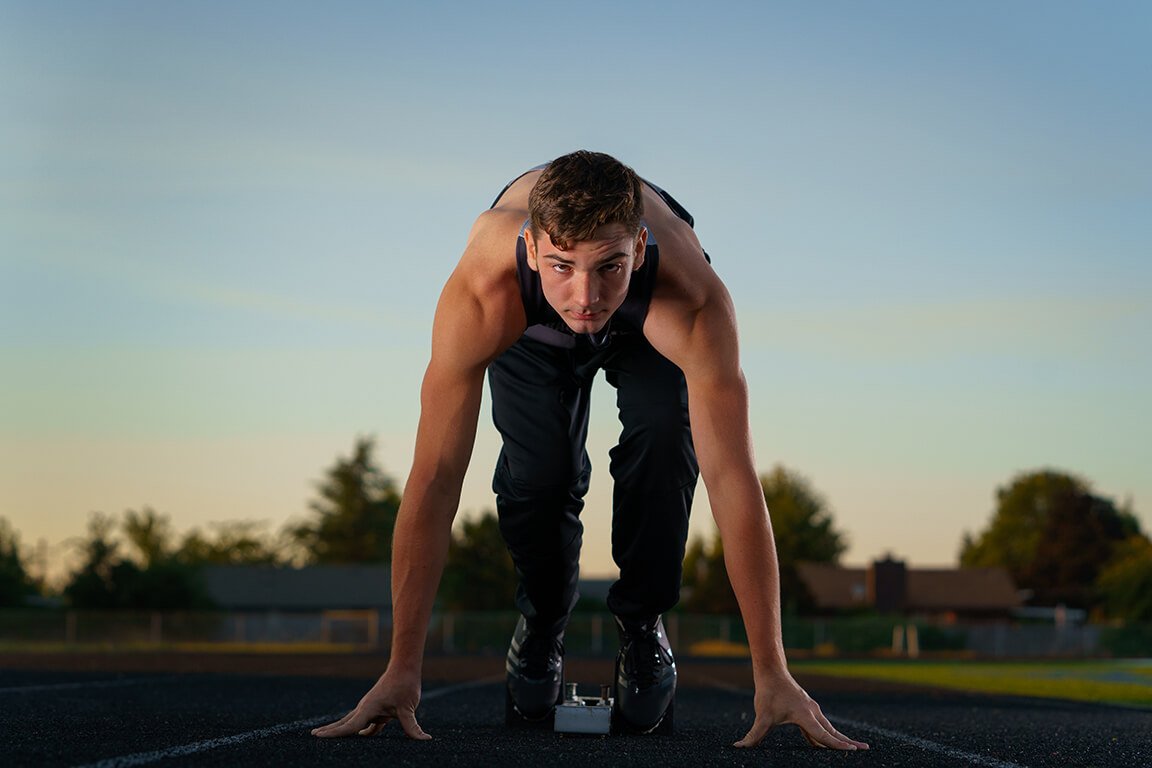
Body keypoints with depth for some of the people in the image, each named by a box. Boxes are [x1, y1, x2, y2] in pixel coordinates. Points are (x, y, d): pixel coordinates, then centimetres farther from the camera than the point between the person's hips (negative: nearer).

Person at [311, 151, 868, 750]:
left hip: (646, 328, 0)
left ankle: (642, 622, 0)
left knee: (663, 443, -26)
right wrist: (402, 669, -41)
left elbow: (732, 477, -44)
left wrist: (771, 674, -44)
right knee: (538, 465, -20)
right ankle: (542, 615, 11)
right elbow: (435, 475, -41)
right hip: (534, 336, 0)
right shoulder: (481, 294, -45)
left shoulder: (696, 301, -46)